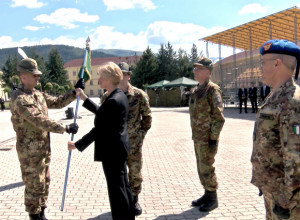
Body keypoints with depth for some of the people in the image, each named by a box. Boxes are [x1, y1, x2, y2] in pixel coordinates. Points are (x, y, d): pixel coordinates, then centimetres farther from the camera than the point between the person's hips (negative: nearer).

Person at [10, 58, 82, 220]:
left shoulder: (38, 95, 9)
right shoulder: (19, 99, -20)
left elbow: (57, 102, 16)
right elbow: (40, 120, -29)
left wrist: (75, 92, 4)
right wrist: (65, 128, -29)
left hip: (44, 148, 9)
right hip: (30, 151, -9)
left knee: (44, 183, 18)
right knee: (34, 186, 2)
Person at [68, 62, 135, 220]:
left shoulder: (112, 101, -23)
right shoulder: (120, 95, 8)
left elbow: (98, 130, -21)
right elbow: (102, 113, 19)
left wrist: (77, 145, -12)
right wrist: (84, 98, 22)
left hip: (111, 150, -10)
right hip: (119, 147, 10)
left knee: (116, 189, 2)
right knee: (123, 185, 20)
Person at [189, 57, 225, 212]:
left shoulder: (212, 90, -14)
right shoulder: (195, 91, 12)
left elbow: (218, 117, -17)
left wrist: (214, 139, -19)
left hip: (207, 138, -8)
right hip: (197, 137, 8)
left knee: (207, 168, 0)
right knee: (201, 168, 15)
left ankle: (213, 199, 14)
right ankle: (207, 194, 28)